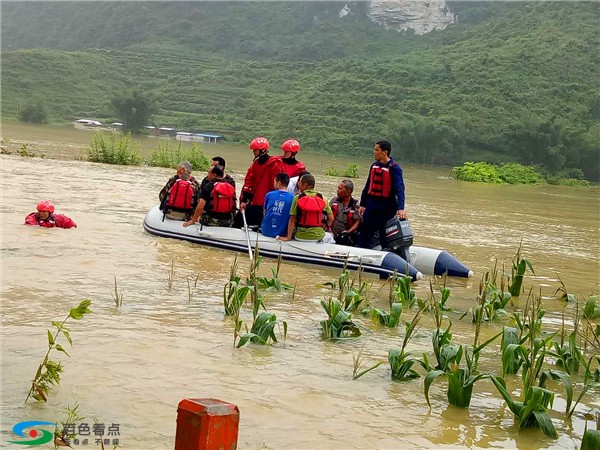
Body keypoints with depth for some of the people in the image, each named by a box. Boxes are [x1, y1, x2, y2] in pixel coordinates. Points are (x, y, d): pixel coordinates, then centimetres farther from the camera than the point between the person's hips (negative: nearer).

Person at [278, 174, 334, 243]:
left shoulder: (297, 198, -6)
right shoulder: (322, 199, -2)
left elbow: (292, 220, -7)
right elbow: (331, 218, 0)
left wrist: (288, 237, -2)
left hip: (301, 236, -1)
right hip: (318, 236, 1)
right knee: (329, 237, 32)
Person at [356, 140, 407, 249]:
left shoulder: (394, 168, -11)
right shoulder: (374, 165, 10)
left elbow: (399, 189, -21)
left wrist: (400, 208, -33)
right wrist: (362, 204, 17)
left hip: (387, 207, -6)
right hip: (371, 204, 6)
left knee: (386, 240, 2)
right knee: (364, 237, 7)